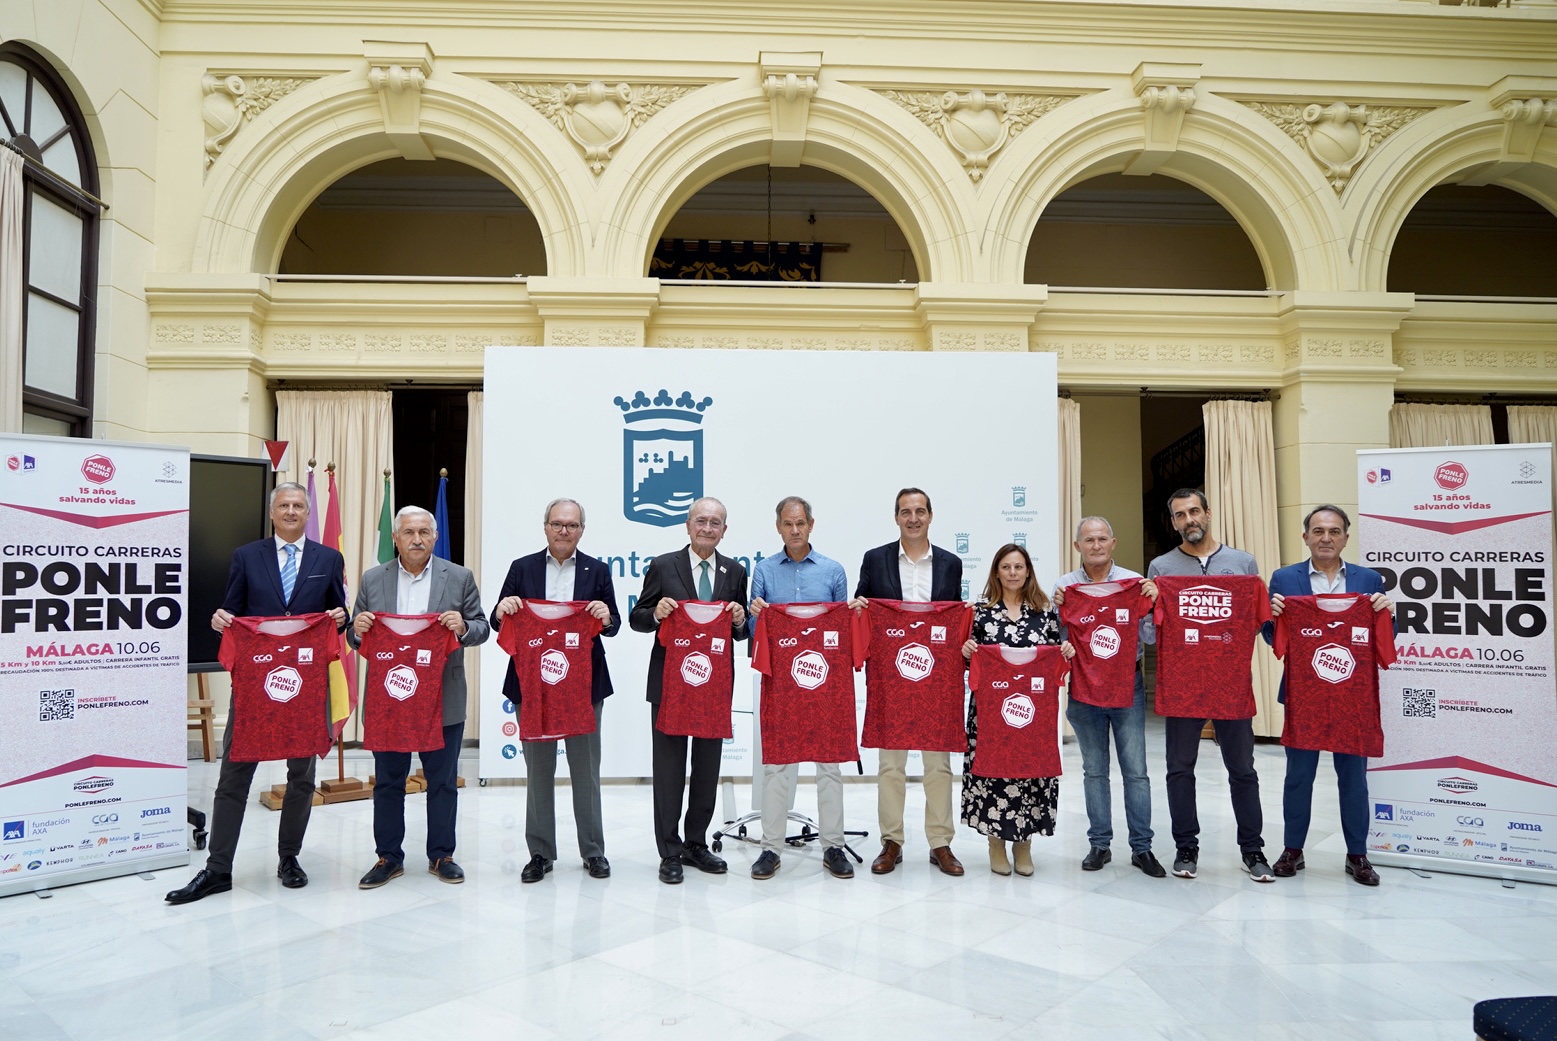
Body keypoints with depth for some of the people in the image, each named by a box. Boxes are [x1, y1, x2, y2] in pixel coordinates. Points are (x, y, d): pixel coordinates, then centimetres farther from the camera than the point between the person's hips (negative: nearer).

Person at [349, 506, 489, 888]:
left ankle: (441, 855, 22)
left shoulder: (460, 578, 1)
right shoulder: (373, 580, 6)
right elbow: (355, 638, 8)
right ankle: (389, 857, 23)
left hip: (443, 700, -1)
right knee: (387, 782, 10)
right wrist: (358, 628, -15)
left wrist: (463, 627, -20)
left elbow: (481, 629, 1)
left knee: (443, 781, 8)